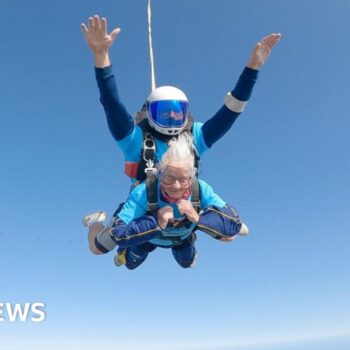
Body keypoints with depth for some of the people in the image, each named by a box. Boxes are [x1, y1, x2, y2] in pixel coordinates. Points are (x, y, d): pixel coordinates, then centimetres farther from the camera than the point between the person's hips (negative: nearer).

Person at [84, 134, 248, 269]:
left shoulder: (201, 189, -41)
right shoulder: (143, 193, -46)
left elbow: (234, 225, -41)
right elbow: (118, 235, -48)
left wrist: (199, 218, -55)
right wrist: (156, 223, -59)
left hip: (183, 237, 2)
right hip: (146, 235, -1)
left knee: (187, 263, 29)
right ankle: (98, 221, 46)